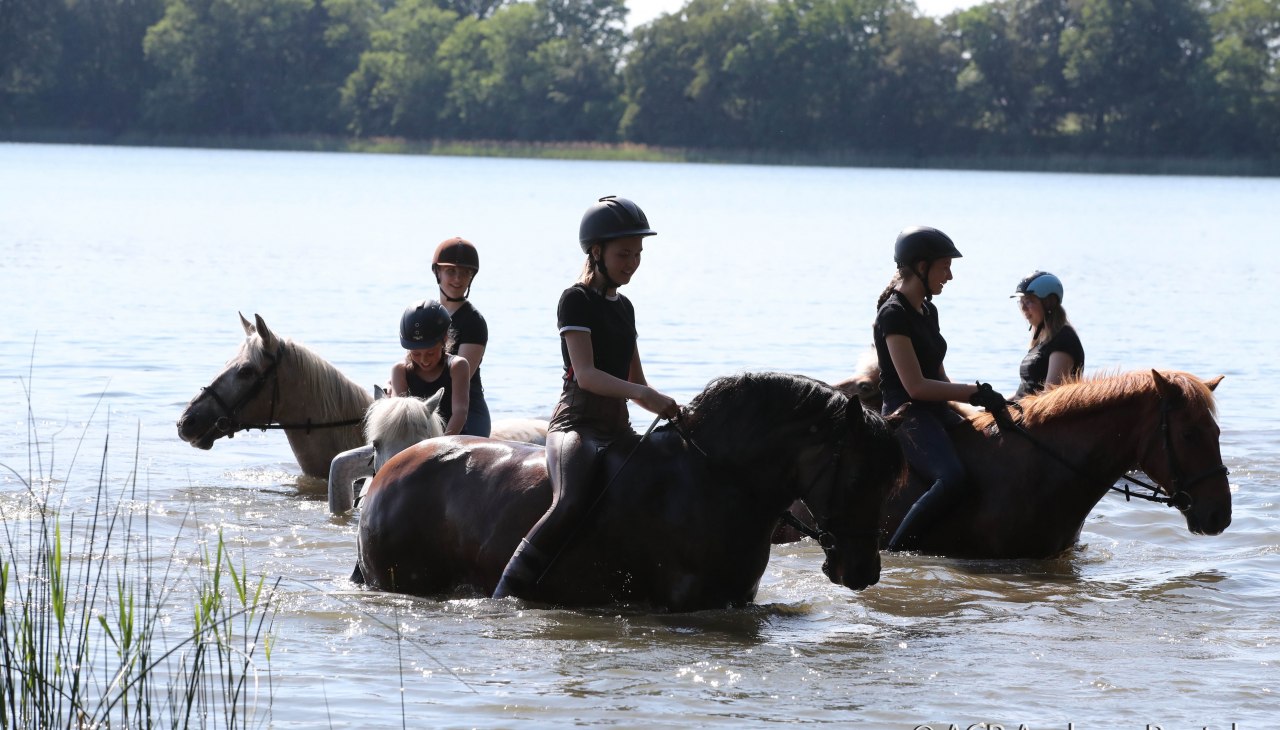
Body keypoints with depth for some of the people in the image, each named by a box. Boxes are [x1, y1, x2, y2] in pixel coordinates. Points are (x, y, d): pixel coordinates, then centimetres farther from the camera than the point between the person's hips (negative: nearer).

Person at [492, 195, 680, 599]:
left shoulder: (624, 307, 19)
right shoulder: (576, 300, -5)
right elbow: (585, 374, -17)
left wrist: (667, 410, 5)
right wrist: (642, 394, -30)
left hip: (618, 428, 8)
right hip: (577, 423, -8)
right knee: (569, 506, -32)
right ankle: (504, 596, -32)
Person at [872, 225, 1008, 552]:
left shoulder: (927, 311, 16)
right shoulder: (893, 314, -13)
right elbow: (916, 386, -18)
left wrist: (976, 396, 4)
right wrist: (975, 392, -15)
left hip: (936, 410, 10)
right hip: (906, 412, -10)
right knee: (951, 479, -32)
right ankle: (892, 553, -25)